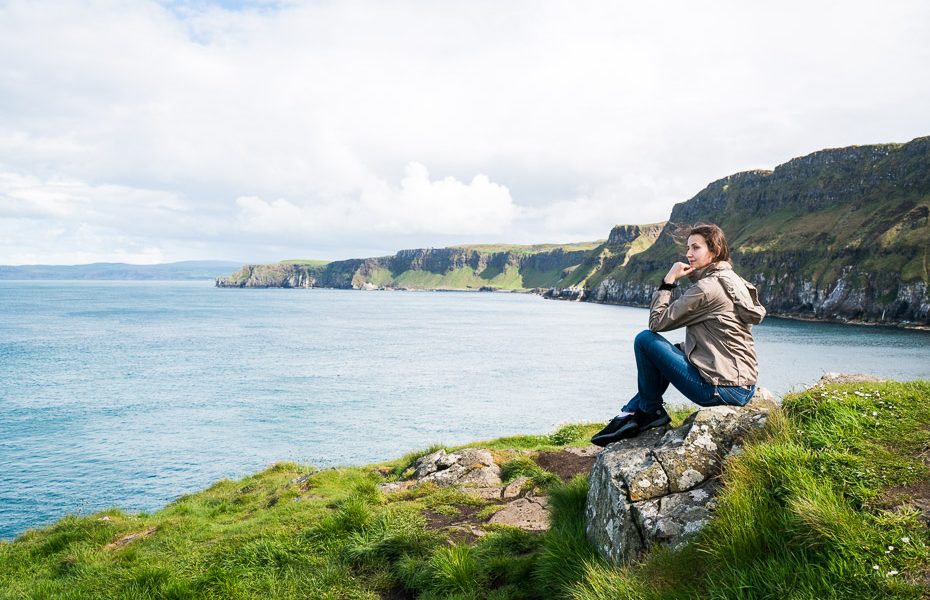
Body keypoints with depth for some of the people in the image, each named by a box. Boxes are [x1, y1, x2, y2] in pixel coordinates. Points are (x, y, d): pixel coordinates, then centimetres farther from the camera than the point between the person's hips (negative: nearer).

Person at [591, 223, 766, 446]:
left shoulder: (707, 287, -15)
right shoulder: (733, 281, 13)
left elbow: (657, 322, -11)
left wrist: (668, 281, -5)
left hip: (721, 389, -10)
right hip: (744, 388, 10)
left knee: (645, 340, -4)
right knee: (674, 350, 28)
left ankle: (650, 411, 13)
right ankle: (631, 412, 25)